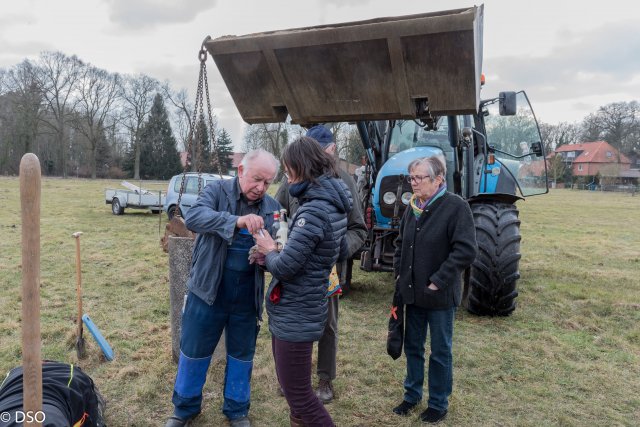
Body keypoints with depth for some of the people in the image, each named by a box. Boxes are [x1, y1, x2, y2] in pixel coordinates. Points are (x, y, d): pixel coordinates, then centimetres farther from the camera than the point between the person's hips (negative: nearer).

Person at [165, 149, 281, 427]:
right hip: (208, 290, -2)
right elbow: (193, 217, -28)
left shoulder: (272, 207, 0)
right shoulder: (217, 190, -9)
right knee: (194, 352, 13)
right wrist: (236, 221, -44)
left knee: (242, 355, 16)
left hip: (247, 297, 3)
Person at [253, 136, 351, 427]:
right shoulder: (333, 205, 5)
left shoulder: (314, 211, -25)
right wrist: (281, 251, 10)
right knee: (291, 384, 25)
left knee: (297, 391, 4)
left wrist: (269, 251, -3)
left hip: (295, 315, -10)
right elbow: (341, 252, 17)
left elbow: (284, 268, -26)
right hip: (296, 310, 10)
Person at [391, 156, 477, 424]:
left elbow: (466, 250, -21)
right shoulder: (413, 207, 5)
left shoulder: (456, 207, -15)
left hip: (440, 295, -6)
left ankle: (439, 404, 29)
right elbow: (401, 243, 17)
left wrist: (438, 282, -20)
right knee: (413, 346, 18)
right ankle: (412, 394, 37)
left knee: (440, 352, 11)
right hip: (412, 291, 6)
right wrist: (399, 273, 7)